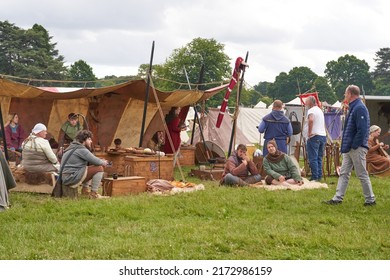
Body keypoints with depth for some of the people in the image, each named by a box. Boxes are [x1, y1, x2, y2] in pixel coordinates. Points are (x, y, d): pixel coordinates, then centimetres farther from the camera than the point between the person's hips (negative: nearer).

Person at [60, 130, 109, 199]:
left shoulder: (73, 147, 19)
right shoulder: (81, 149, -13)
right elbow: (96, 161, -14)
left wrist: (101, 161, 10)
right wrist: (104, 162, 7)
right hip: (72, 177, -10)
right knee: (99, 168, -11)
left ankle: (85, 189, 22)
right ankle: (93, 193, -9)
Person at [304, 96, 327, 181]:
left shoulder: (311, 110, -9)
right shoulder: (320, 110, 21)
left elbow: (311, 120, -29)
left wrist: (309, 132, -21)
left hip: (314, 136, -9)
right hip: (323, 135, 9)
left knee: (313, 158, -7)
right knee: (319, 158, 13)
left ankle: (315, 177, -9)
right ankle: (319, 176, 13)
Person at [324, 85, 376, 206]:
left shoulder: (360, 108, -16)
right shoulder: (353, 107, 15)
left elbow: (362, 130, -23)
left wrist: (354, 146, -21)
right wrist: (346, 145, 14)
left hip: (357, 149, -10)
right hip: (349, 148, 10)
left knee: (362, 174, -1)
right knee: (344, 173, 9)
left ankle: (370, 200, 9)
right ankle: (338, 198, 12)